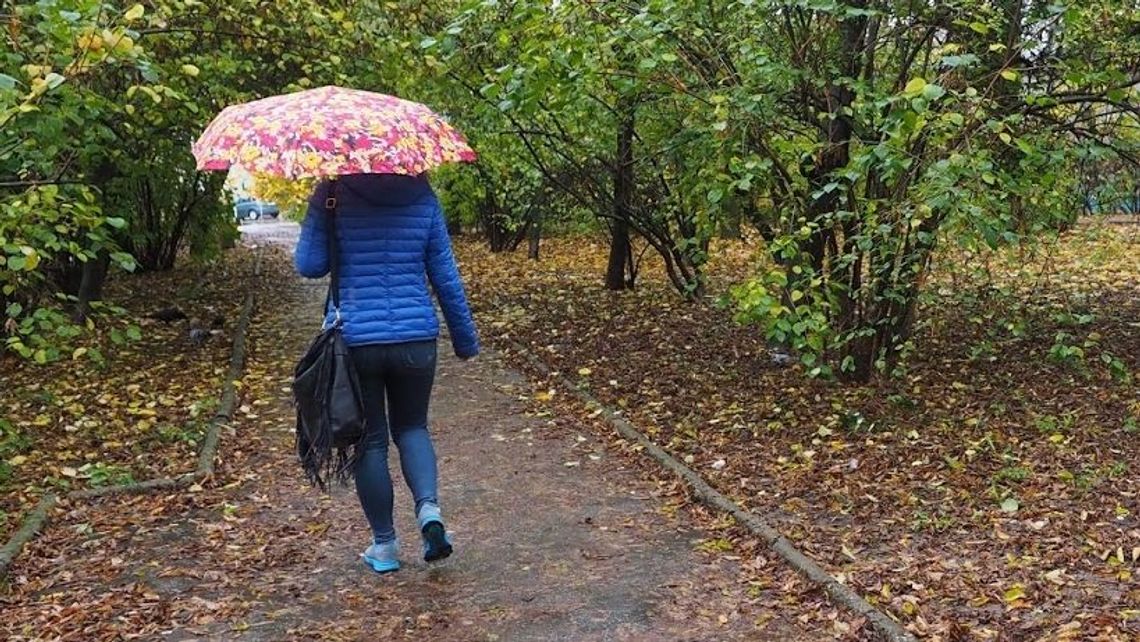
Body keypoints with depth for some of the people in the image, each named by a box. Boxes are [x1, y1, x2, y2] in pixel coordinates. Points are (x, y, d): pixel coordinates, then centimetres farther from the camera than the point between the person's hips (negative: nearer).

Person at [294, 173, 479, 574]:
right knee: (411, 427, 20)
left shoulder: (332, 194, -5)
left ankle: (384, 546, 19)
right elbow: (445, 274, 4)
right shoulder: (421, 195, 2)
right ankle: (429, 507, -4)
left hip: (354, 340, -2)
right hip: (416, 337, 2)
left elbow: (309, 265, -5)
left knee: (370, 441, 11)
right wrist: (465, 338, 13)